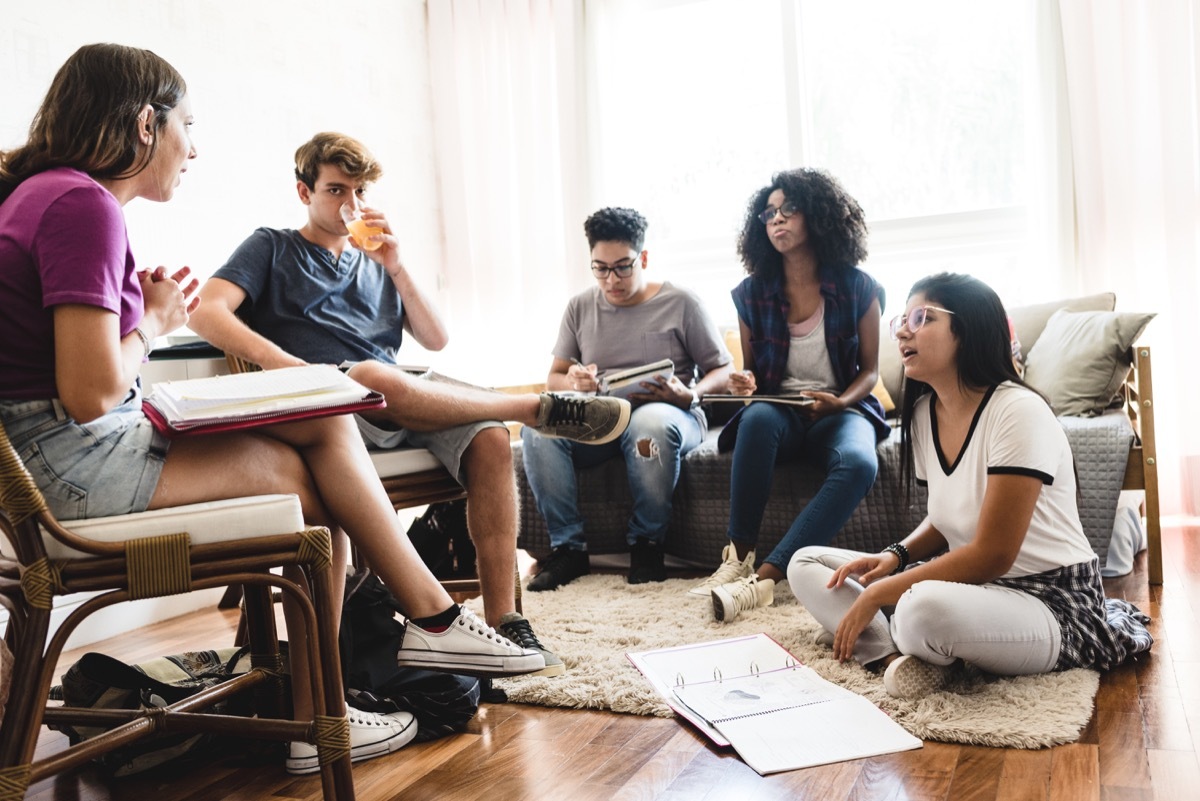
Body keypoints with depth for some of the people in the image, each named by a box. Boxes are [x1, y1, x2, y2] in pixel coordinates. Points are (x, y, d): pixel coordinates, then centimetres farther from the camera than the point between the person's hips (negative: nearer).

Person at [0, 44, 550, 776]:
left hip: (59, 449, 10)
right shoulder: (83, 205, -16)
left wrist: (145, 309, 5)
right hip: (72, 460, -10)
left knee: (327, 424, 3)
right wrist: (153, 325, -6)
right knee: (309, 477, -6)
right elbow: (91, 394, -23)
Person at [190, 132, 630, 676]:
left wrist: (395, 268, 6)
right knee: (374, 376, -40)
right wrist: (275, 358, -20)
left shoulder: (374, 262, 28)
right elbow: (206, 313, -4)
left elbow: (436, 340, 17)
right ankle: (542, 408, -22)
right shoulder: (271, 249, 15)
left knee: (490, 441, -25)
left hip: (404, 406, 5)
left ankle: (502, 619, -25)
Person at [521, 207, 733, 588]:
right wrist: (572, 383, -12)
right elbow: (554, 378, 14)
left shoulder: (680, 303, 4)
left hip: (667, 414, -3)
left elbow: (724, 370, 5)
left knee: (652, 422, -40)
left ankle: (647, 542, -18)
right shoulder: (580, 307, 13)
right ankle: (567, 545, -19)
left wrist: (689, 395, -17)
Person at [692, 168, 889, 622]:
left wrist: (840, 401, -17)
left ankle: (765, 577, -42)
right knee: (757, 417, -38)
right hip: (780, 410, 1)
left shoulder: (857, 288, 0)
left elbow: (870, 369, 4)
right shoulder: (752, 293, 6)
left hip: (841, 410, -1)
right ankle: (738, 557, -31)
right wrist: (744, 382, -10)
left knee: (858, 465, -36)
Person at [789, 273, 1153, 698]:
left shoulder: (1019, 411, -20)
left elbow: (992, 555, -22)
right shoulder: (923, 412, 4)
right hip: (973, 581, 9)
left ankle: (901, 650, -8)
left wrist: (877, 595, -19)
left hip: (1049, 597, -8)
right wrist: (896, 555, -5)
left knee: (927, 608, -42)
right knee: (806, 566, 0)